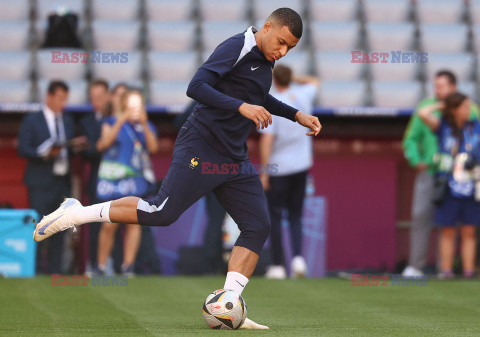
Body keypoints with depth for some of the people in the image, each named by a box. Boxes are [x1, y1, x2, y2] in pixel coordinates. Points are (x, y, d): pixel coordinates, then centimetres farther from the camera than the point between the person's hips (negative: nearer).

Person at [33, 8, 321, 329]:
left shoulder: (266, 58, 15)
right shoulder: (237, 47, -13)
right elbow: (196, 87, -23)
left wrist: (297, 115, 28)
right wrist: (241, 106, -29)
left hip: (235, 160, 9)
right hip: (201, 148, -9)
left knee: (259, 226, -4)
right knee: (162, 212, -15)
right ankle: (76, 213, 0)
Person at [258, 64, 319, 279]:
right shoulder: (302, 96, 1)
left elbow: (266, 140, -19)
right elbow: (314, 81, 26)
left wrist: (264, 172, -15)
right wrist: (292, 78, 19)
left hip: (278, 168, -4)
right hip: (301, 165, 4)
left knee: (275, 215, 5)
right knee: (295, 215, 12)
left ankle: (277, 266, 3)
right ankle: (298, 257, -8)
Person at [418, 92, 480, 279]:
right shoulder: (443, 126, -1)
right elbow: (423, 113, -15)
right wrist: (441, 105, -2)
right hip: (448, 186, -2)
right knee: (447, 231, 2)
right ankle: (446, 270, 6)